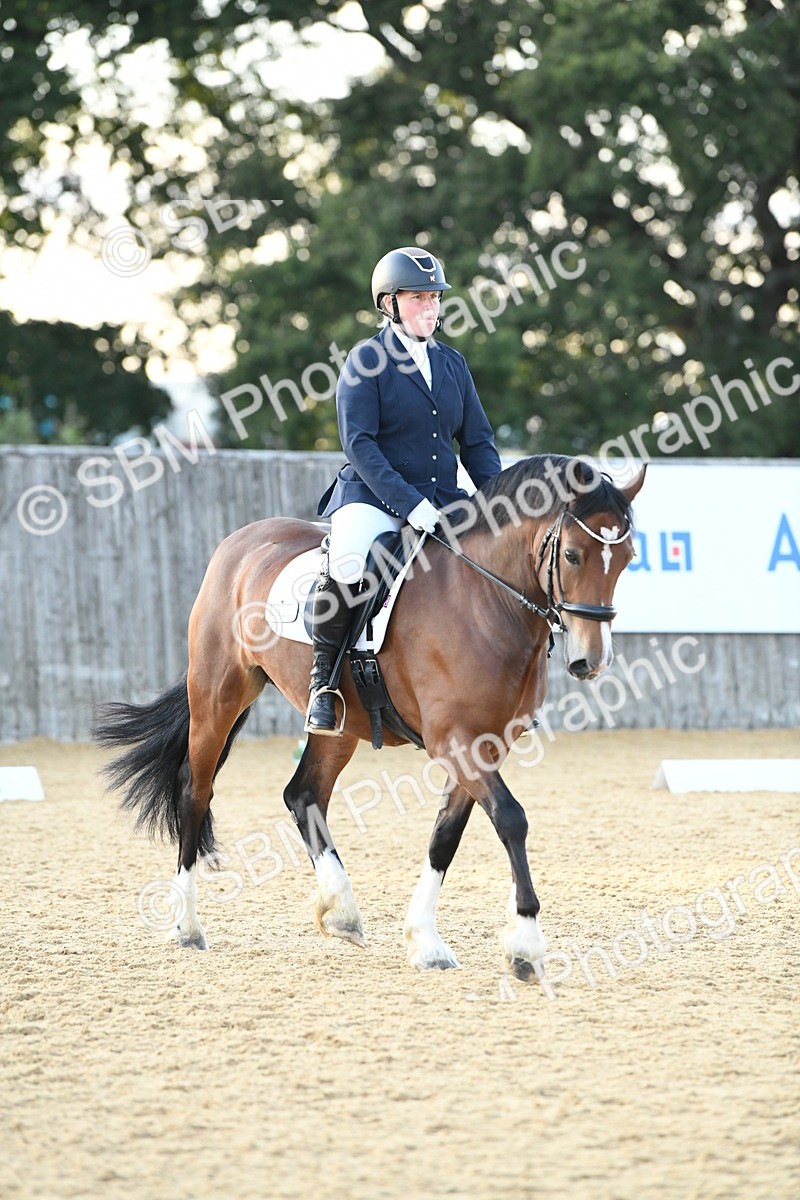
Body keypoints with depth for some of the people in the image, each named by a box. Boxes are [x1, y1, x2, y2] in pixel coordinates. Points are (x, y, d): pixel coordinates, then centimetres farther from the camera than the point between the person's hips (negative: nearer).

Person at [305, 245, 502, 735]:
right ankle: (324, 676, -17)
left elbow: (477, 442, 14)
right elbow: (359, 444, -12)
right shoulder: (366, 361, -4)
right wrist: (410, 505, -23)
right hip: (373, 497, -6)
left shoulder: (452, 363, 14)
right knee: (346, 565, -36)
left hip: (443, 501, 6)